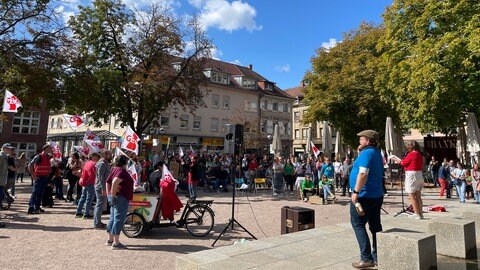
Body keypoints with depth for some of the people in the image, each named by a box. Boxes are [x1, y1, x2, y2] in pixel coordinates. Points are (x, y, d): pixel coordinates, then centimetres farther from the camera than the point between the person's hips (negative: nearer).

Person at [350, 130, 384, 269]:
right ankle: (378, 256, 19)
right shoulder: (376, 153, 14)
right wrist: (360, 152, 15)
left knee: (358, 225, -2)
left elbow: (363, 173, -26)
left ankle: (366, 258, -1)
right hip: (376, 195, 10)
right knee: (375, 225, 12)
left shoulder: (366, 153, -16)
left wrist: (356, 192, -25)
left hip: (364, 195, -10)